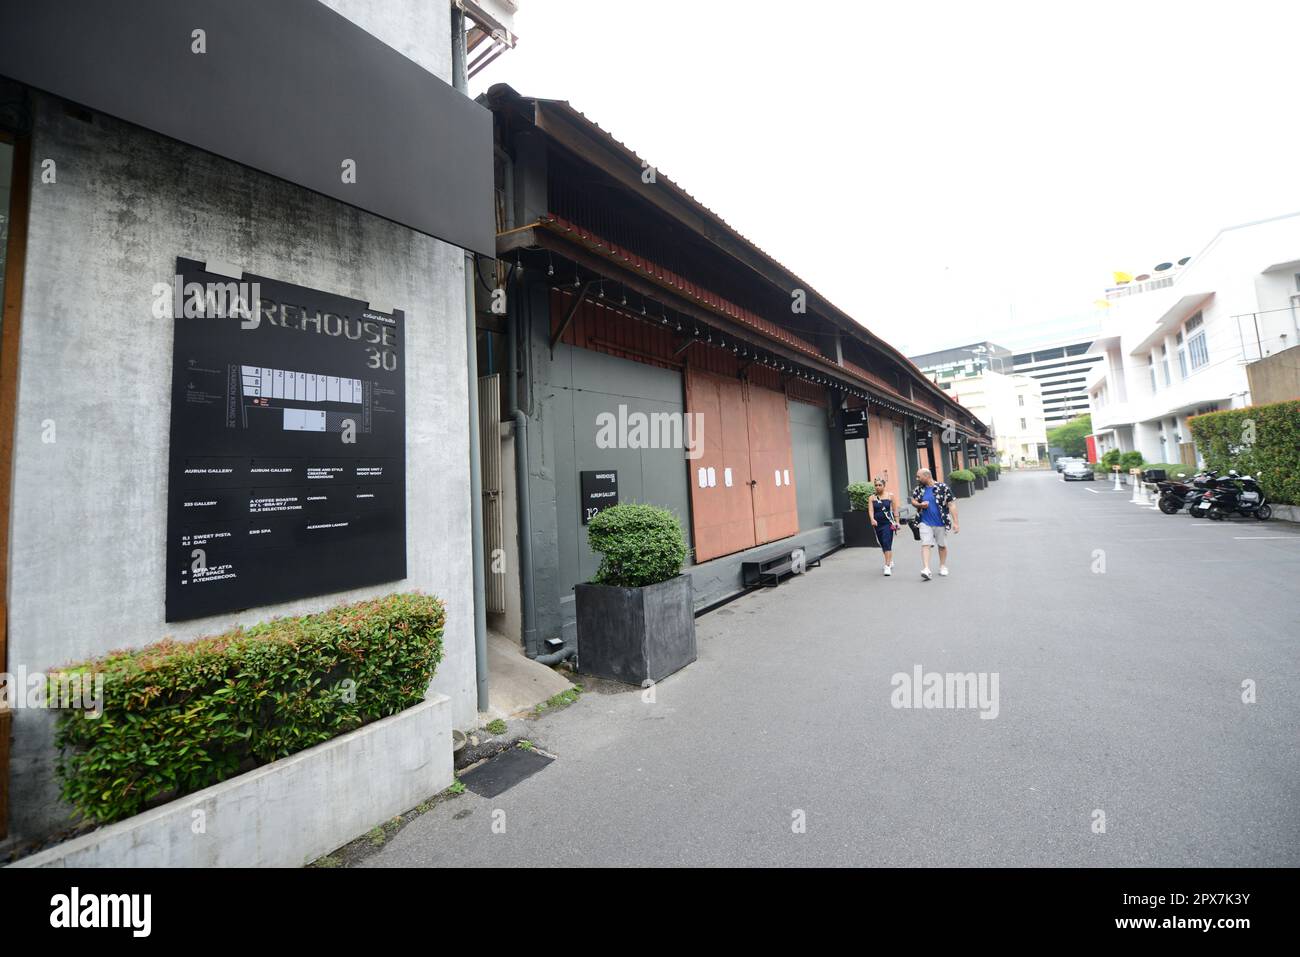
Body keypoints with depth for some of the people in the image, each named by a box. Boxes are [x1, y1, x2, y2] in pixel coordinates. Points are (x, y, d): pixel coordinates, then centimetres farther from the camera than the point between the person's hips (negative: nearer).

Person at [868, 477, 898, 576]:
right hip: (877, 524, 3)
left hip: (888, 523, -3)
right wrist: (872, 519, -25)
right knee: (883, 545, 15)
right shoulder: (872, 497, 3)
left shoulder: (890, 496, 2)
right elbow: (871, 510, -7)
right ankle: (890, 561, 38)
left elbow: (894, 510, 8)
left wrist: (897, 522, 6)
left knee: (887, 543, -14)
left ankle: (887, 566, -14)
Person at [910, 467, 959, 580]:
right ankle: (926, 569, -12)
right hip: (925, 522, 2)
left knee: (942, 545, 14)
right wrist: (920, 505, -8)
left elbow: (951, 505, -10)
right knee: (925, 544, -8)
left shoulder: (942, 488, -10)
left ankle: (943, 567, 33)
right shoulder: (918, 489, 2)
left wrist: (955, 522, -15)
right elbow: (913, 500, 16)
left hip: (940, 522, -2)